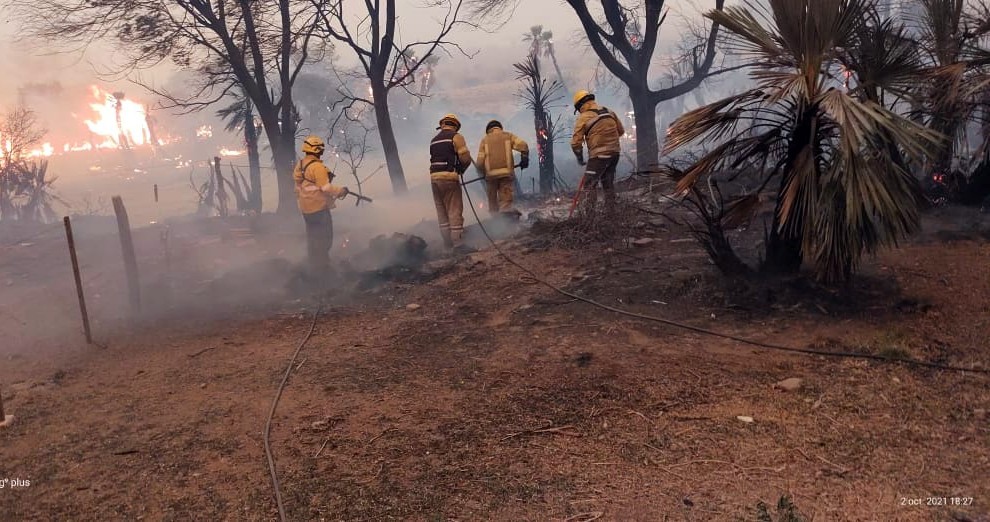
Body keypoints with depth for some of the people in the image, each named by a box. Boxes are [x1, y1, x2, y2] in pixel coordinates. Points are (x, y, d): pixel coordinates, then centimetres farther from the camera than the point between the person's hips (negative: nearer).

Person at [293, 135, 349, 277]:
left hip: (306, 208, 9)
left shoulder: (300, 165, 7)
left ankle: (315, 266, 30)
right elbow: (326, 187, -22)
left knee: (313, 237, 19)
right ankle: (319, 269, 6)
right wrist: (341, 191, -8)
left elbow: (299, 186, 13)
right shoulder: (317, 166, -20)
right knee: (324, 238, 2)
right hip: (319, 208, -9)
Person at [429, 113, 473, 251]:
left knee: (442, 211, 10)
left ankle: (448, 243, 12)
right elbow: (466, 157, -11)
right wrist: (462, 168, 9)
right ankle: (458, 243, -9)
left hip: (434, 177, 6)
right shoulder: (456, 137, -2)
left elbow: (435, 159, 10)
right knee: (455, 211, -6)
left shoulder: (434, 140, 18)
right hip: (449, 177, -6)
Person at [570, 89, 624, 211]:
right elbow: (621, 131, 16)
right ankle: (610, 209, 24)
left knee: (589, 184, -2)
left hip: (599, 155, -7)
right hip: (615, 152, 7)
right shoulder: (609, 112, 9)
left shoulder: (583, 118, -8)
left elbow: (576, 142, -9)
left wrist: (579, 157, 4)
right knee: (608, 183, 19)